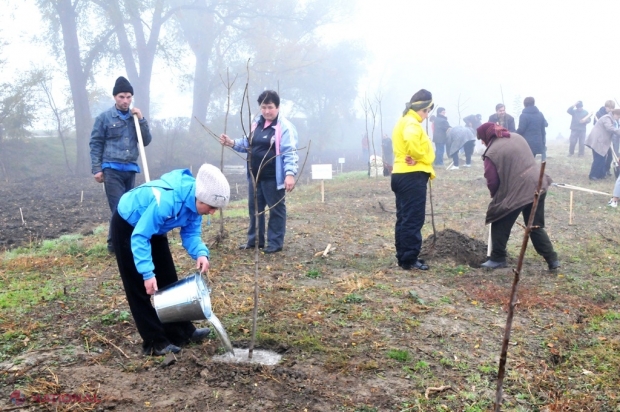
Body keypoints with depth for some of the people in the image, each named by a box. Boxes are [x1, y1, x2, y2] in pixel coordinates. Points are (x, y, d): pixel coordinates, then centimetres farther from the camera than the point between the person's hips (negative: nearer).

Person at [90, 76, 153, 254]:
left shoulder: (135, 117, 12)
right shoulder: (104, 118, -1)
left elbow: (146, 141, 9)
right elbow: (95, 144, -1)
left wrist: (141, 119, -3)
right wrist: (97, 169, -6)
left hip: (130, 169, 5)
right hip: (112, 169, -5)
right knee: (120, 208, -10)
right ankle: (115, 243, -1)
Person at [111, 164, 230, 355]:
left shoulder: (194, 201, -16)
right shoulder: (167, 200, -40)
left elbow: (190, 232, -7)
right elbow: (139, 237, -36)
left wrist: (201, 253, -27)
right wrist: (147, 273, -39)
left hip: (153, 227, 8)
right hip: (127, 226, -8)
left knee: (168, 281, 9)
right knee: (140, 287, -4)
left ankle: (181, 332, 19)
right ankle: (155, 342, 3)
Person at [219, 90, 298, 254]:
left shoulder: (284, 127, -12)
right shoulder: (256, 122, 11)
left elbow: (290, 153, -17)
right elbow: (248, 144, 23)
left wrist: (290, 173, -29)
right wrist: (232, 143, 6)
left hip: (273, 177, -8)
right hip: (254, 175, 8)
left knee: (276, 209, 4)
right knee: (254, 207, 15)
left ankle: (275, 243, 14)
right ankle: (254, 239, 28)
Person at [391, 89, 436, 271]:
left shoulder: (404, 122, 20)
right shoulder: (412, 123, -13)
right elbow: (411, 141, -34)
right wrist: (419, 157, -17)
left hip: (402, 175, 10)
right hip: (412, 176, -10)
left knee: (404, 218, 13)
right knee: (413, 219, -7)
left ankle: (403, 257, 19)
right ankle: (409, 259, -4)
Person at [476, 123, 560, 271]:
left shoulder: (492, 153, -10)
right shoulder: (517, 137, 11)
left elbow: (492, 182, -8)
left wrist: (495, 195, 14)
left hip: (516, 192, -7)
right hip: (537, 186, 7)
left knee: (500, 226, 12)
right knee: (536, 226, 17)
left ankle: (497, 259, 18)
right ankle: (552, 259, 17)